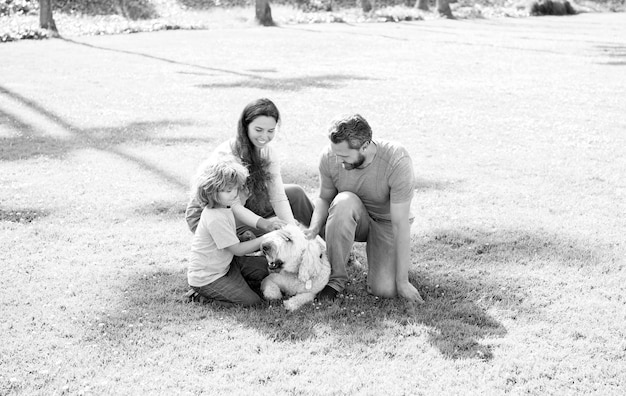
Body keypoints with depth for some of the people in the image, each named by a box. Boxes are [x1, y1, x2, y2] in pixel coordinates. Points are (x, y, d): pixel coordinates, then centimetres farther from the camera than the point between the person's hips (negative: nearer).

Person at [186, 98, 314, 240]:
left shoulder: (267, 153, -8)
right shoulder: (225, 155, -29)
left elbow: (278, 197, -15)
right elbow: (233, 206, -31)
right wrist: (264, 223, -46)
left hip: (242, 208, 7)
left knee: (295, 193, -5)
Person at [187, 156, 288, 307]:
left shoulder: (223, 207, 4)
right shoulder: (215, 218, -28)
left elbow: (232, 242, 13)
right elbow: (237, 249, -23)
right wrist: (266, 238, -21)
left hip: (225, 264, 10)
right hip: (207, 279, -10)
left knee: (265, 265, 6)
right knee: (252, 301, -13)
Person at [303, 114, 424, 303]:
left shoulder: (398, 162, -32)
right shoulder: (330, 157, -21)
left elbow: (400, 224, -29)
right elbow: (324, 198, -2)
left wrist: (402, 281, -25)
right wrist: (314, 228, -25)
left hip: (386, 222, -2)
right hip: (353, 219, 2)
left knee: (385, 290, -22)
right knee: (344, 201, -35)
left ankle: (373, 250, 15)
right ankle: (336, 278, -17)